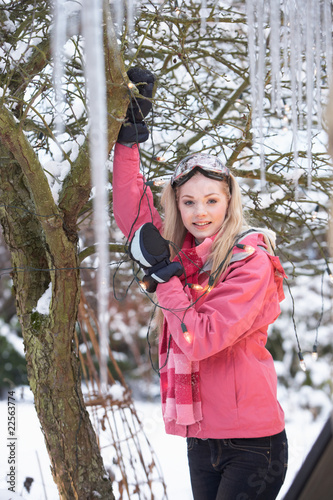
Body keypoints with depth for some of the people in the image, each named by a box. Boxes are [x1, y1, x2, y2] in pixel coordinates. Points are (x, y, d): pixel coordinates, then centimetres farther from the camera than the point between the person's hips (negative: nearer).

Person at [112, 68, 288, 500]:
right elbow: (131, 211, 15)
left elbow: (200, 340, -21)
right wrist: (129, 132, 10)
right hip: (201, 442, 6)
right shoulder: (180, 254, 6)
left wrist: (161, 273, -17)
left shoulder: (251, 261, -13)